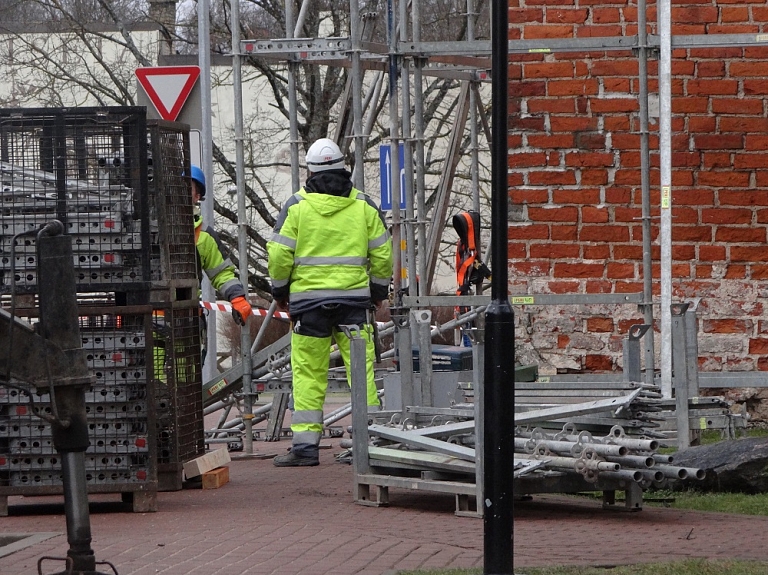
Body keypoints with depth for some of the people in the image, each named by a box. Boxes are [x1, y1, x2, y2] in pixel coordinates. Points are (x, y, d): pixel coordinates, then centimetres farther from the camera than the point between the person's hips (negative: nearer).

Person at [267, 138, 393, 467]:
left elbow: (279, 254, -2)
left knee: (308, 374, 1)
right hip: (355, 298, 1)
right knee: (362, 369, 3)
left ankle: (305, 445, -1)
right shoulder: (363, 205, 6)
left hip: (308, 298, -1)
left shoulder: (297, 205, 0)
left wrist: (280, 292, 12)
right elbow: (382, 253, 7)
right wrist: (378, 291, 20)